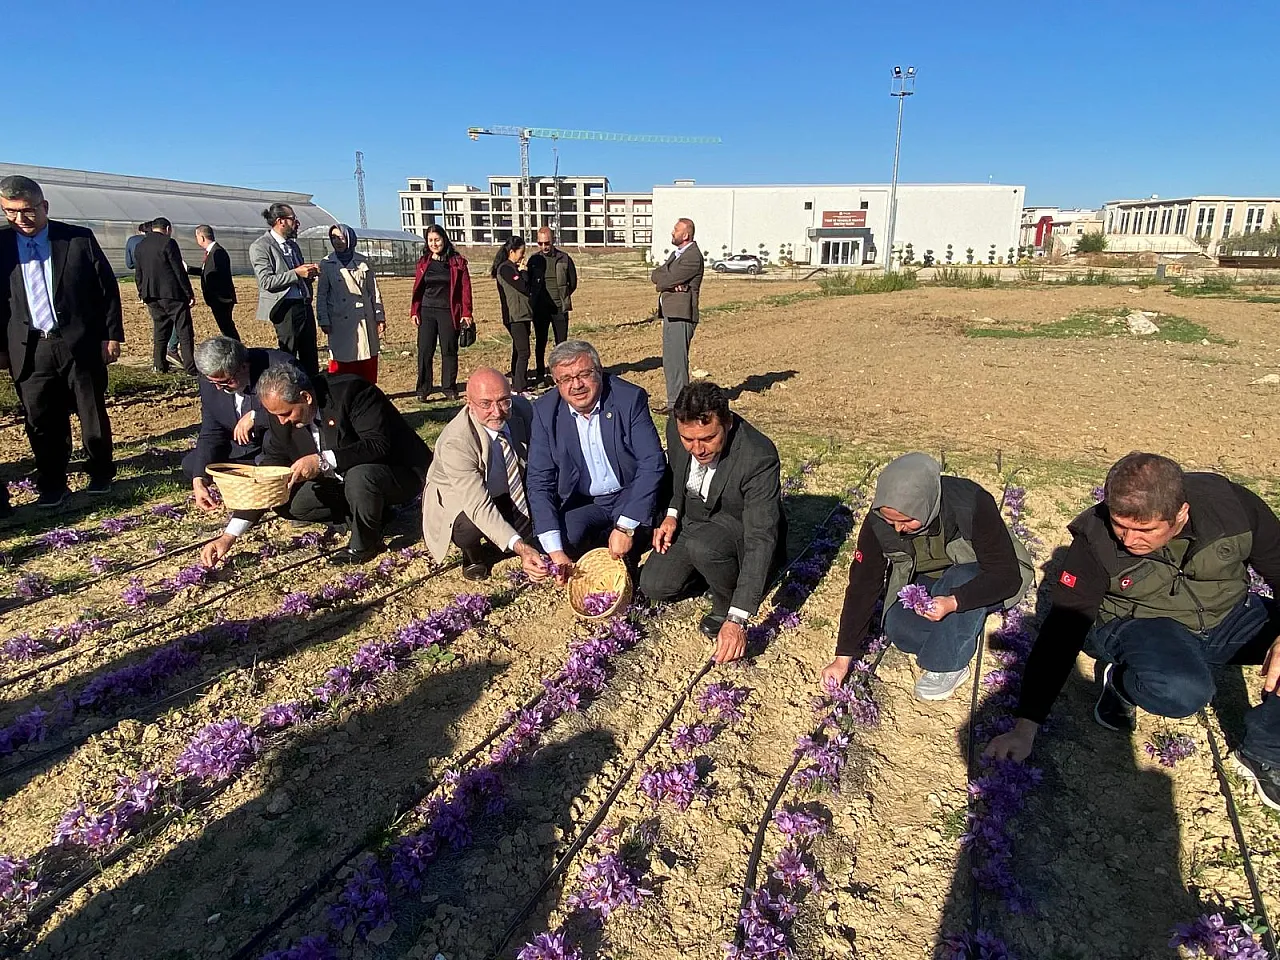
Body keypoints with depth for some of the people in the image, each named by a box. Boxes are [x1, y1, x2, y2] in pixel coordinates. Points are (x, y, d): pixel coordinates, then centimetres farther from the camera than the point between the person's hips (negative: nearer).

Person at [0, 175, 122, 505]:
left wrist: (112, 335, -2)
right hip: (30, 350, 2)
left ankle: (101, 475, 28)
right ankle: (52, 487, 19)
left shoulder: (80, 239, -1)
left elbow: (108, 288, 2)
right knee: (41, 422, 5)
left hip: (80, 344, -1)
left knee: (93, 415, 10)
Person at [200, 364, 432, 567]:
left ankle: (365, 543, -9)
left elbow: (378, 445, -33)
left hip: (400, 473, -7)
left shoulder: (351, 391, -26)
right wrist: (229, 536, -8)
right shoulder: (282, 419, -6)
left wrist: (323, 460, -41)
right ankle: (375, 514, 5)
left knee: (359, 475, -37)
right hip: (344, 480, 7)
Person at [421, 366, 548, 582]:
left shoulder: (522, 409, -19)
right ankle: (472, 556, 2)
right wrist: (520, 548, -52)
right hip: (458, 498, -5)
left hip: (508, 494, 5)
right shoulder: (455, 442, -35)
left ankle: (491, 551, 6)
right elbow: (479, 507, -41)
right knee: (470, 527, -37)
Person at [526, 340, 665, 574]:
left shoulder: (630, 398, -13)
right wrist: (555, 551, -22)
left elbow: (652, 463, -17)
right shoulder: (545, 410, -8)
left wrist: (625, 527, -25)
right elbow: (540, 481, -11)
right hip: (582, 505, 2)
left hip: (630, 497, -1)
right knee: (566, 533, -28)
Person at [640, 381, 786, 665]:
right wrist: (672, 513, -8)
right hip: (692, 522, 6)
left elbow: (760, 540, -36)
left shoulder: (759, 457, -34)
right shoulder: (676, 428, -16)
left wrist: (737, 620, -41)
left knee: (702, 544, -36)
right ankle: (719, 571, 14)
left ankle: (726, 607, -6)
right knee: (653, 586, -9)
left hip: (741, 532, -6)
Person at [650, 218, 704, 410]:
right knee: (669, 362, 12)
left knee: (677, 361, -9)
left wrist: (662, 282, 4)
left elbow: (667, 279, -17)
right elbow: (655, 275, 10)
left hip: (681, 315, -10)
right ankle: (673, 403, 19)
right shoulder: (676, 254, 21)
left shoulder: (693, 257, -11)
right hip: (670, 314, 10)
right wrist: (670, 282, -8)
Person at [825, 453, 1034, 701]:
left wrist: (952, 602, -45)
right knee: (898, 628, -24)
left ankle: (948, 665, -18)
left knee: (960, 580, -36)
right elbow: (862, 586, -18)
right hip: (925, 582, 3)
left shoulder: (973, 506, -34)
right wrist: (843, 658, -18)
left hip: (981, 581, -3)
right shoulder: (878, 522, -24)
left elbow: (1008, 575, -28)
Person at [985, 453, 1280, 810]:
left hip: (1231, 613, 4)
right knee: (1181, 691, -35)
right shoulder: (1095, 541, -24)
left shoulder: (1232, 504, -21)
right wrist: (1025, 728, -24)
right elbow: (1061, 633, -21)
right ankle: (1118, 680, 0)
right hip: (1140, 622, -4)